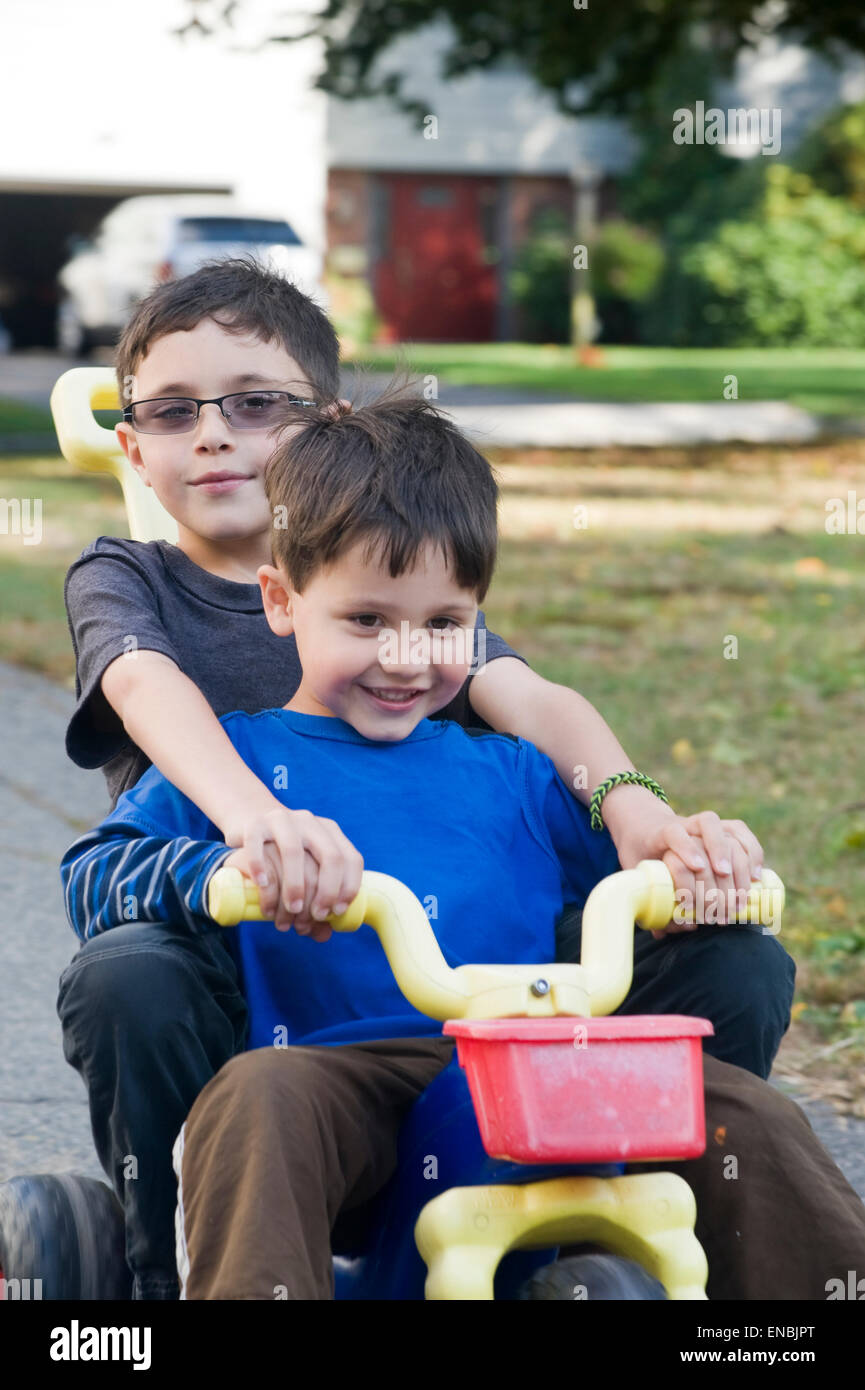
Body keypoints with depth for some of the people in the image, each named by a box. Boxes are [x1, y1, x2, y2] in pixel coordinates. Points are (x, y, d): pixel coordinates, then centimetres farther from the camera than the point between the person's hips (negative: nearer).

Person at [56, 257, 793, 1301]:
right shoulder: (124, 581, 8)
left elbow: (524, 697, -6)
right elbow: (149, 688, -17)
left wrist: (631, 807, -30)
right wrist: (252, 815, -42)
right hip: (235, 981, -2)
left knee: (738, 966, -15)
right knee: (123, 979, -38)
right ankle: (179, 1276, -16)